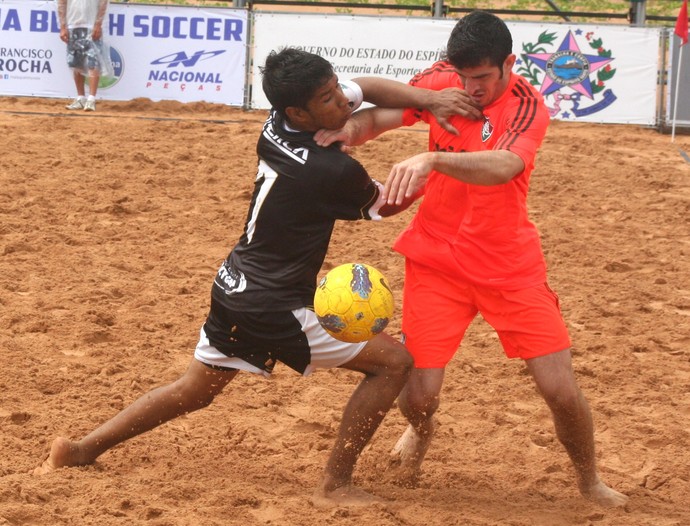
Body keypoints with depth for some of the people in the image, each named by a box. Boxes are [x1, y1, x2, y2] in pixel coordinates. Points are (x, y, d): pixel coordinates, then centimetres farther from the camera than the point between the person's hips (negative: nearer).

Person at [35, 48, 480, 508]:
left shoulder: (277, 125, -2)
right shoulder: (336, 171, -22)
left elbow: (368, 88, 9)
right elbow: (387, 205, 0)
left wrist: (428, 98, -4)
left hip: (233, 289, 8)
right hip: (276, 310, -8)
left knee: (194, 391, 27)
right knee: (394, 362, 0)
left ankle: (82, 449, 29)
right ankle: (336, 486, 1)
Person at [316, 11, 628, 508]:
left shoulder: (527, 106, -18)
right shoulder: (442, 81, -7)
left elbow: (502, 167, -37)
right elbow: (378, 117, -5)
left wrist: (432, 159, -54)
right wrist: (351, 127, -30)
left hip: (510, 266, -2)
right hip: (437, 259, 2)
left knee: (563, 390, -5)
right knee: (418, 396, -6)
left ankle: (590, 481, 24)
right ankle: (422, 431, 33)